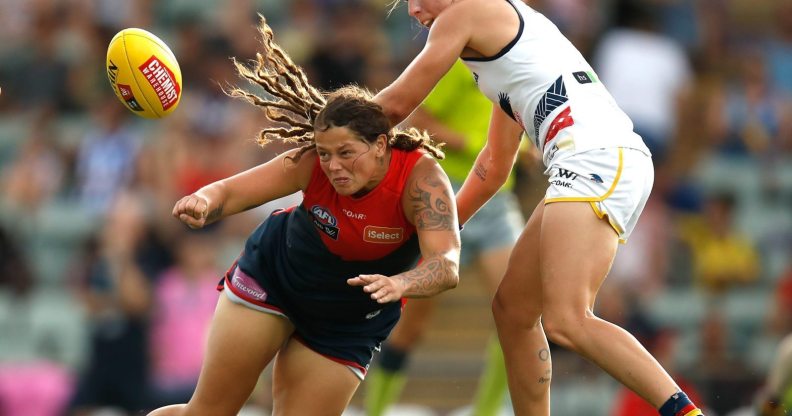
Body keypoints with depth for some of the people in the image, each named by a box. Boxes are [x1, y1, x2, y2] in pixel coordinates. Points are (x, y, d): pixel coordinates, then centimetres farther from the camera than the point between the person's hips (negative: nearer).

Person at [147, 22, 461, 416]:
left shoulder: (421, 177, -32)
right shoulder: (310, 162, -26)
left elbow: (447, 266, -44)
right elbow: (231, 190, -22)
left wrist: (399, 284, -66)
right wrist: (203, 203, -47)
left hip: (349, 324, 0)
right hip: (272, 276, 0)